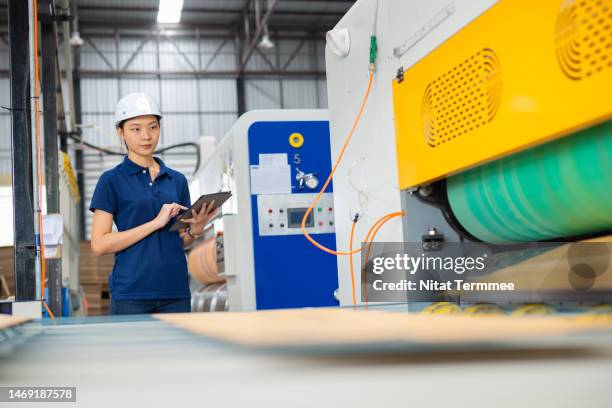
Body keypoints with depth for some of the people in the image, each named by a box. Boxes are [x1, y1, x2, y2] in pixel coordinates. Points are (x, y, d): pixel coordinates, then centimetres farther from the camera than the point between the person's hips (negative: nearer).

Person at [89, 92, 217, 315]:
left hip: (175, 291, 4)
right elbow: (99, 244, -8)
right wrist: (155, 223, -15)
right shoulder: (112, 180, 0)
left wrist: (196, 228, -6)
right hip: (131, 294, -4)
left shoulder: (177, 180, 12)